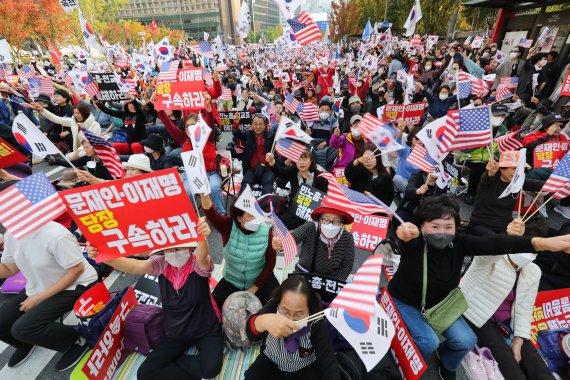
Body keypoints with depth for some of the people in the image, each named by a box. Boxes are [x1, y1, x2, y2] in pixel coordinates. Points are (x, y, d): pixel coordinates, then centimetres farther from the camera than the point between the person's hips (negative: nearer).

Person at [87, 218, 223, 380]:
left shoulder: (198, 263, -24)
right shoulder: (161, 264, -12)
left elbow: (202, 258, -48)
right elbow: (134, 267, -27)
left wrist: (202, 238, -71)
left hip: (206, 330, -3)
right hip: (174, 333, 4)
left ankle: (175, 360, 4)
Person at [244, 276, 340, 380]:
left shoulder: (316, 324, -26)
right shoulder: (273, 307, -23)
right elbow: (251, 333, -38)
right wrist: (263, 321, -59)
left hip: (305, 370, -1)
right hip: (270, 363, 2)